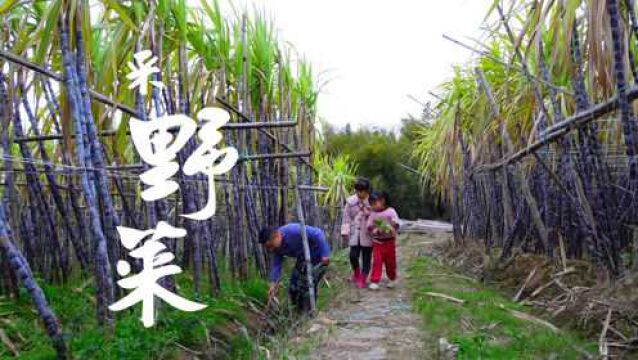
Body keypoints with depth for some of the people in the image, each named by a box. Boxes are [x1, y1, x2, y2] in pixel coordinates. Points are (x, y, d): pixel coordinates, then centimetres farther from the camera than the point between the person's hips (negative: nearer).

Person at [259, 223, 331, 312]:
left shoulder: (293, 231, -33)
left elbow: (318, 234, -30)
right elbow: (276, 265, -2)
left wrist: (325, 255, -28)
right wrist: (273, 284, -11)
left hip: (318, 257, -8)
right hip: (303, 259, 8)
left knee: (308, 286, -15)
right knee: (293, 288, 4)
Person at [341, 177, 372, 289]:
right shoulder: (350, 201, 0)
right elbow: (346, 217, 1)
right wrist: (345, 231, -4)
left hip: (367, 234, -1)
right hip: (355, 233, 1)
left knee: (366, 258, 5)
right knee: (353, 255, -3)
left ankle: (362, 279, 19)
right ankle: (356, 272, 28)